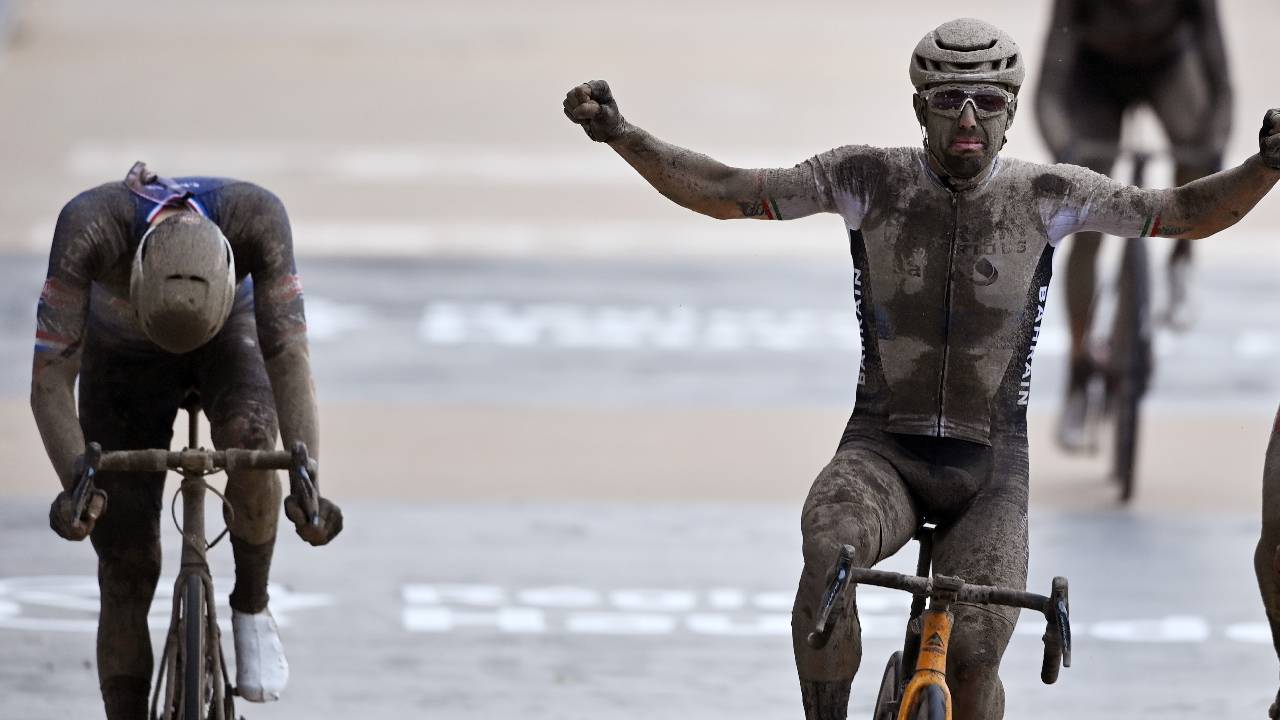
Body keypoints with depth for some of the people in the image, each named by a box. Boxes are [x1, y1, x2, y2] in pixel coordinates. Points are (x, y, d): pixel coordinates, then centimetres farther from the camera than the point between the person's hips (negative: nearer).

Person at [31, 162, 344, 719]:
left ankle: (252, 607, -10)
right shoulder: (91, 227, -40)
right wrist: (76, 481, -54)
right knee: (127, 569, -7)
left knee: (249, 434, -34)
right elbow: (51, 376, -39)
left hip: (228, 334, 0)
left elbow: (288, 357, -39)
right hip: (122, 355, 0)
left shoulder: (256, 218, -37)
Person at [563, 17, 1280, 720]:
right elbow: (722, 191, -2)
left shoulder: (1047, 193, -3)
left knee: (974, 659, -19)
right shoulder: (871, 177, -4)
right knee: (831, 553, -34)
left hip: (991, 466, 0)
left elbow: (1191, 214, 0)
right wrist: (619, 133, -15)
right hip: (883, 451, 0)